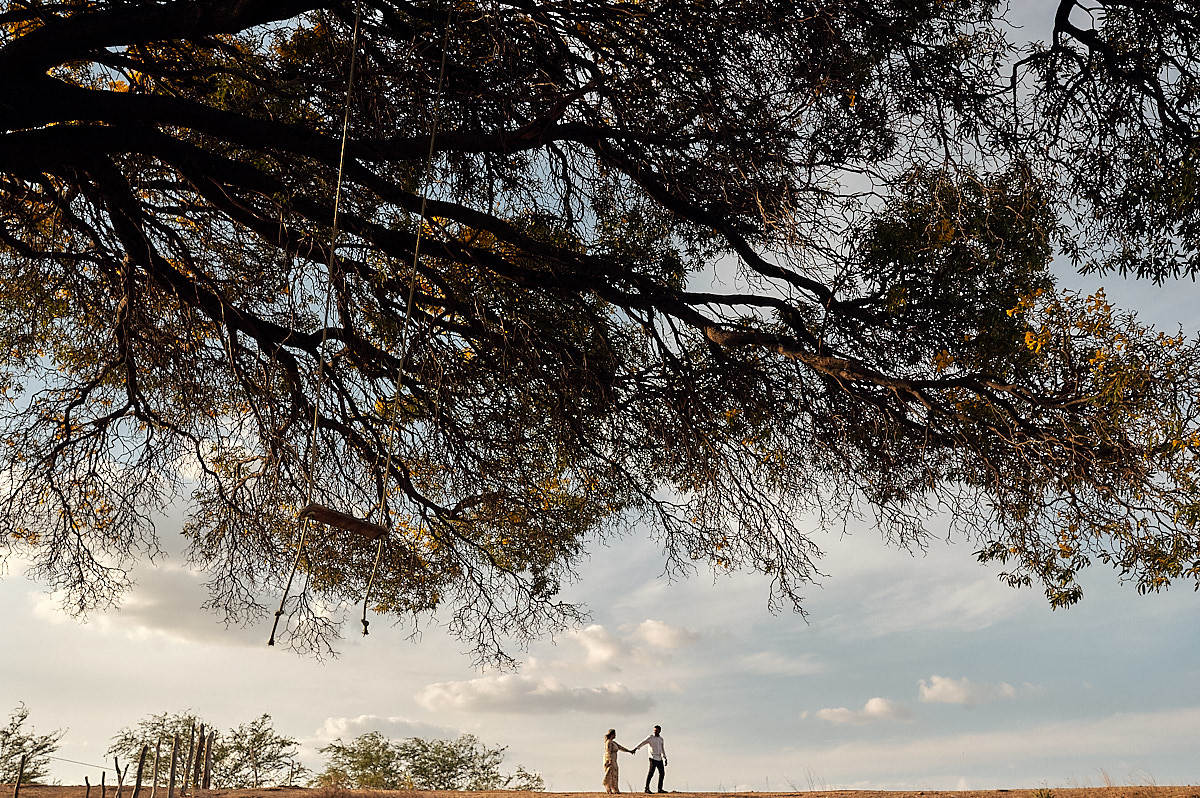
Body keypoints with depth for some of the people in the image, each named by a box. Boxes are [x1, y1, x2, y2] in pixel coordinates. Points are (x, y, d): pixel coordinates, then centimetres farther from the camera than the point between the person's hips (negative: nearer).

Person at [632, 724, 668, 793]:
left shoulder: (661, 739, 15)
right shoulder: (650, 737, -4)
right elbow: (643, 743, -19)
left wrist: (665, 758, 21)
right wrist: (635, 748, -34)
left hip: (660, 758, 7)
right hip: (653, 758, -7)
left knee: (662, 773, 8)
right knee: (651, 772, -15)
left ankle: (660, 789, 18)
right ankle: (647, 788, -13)